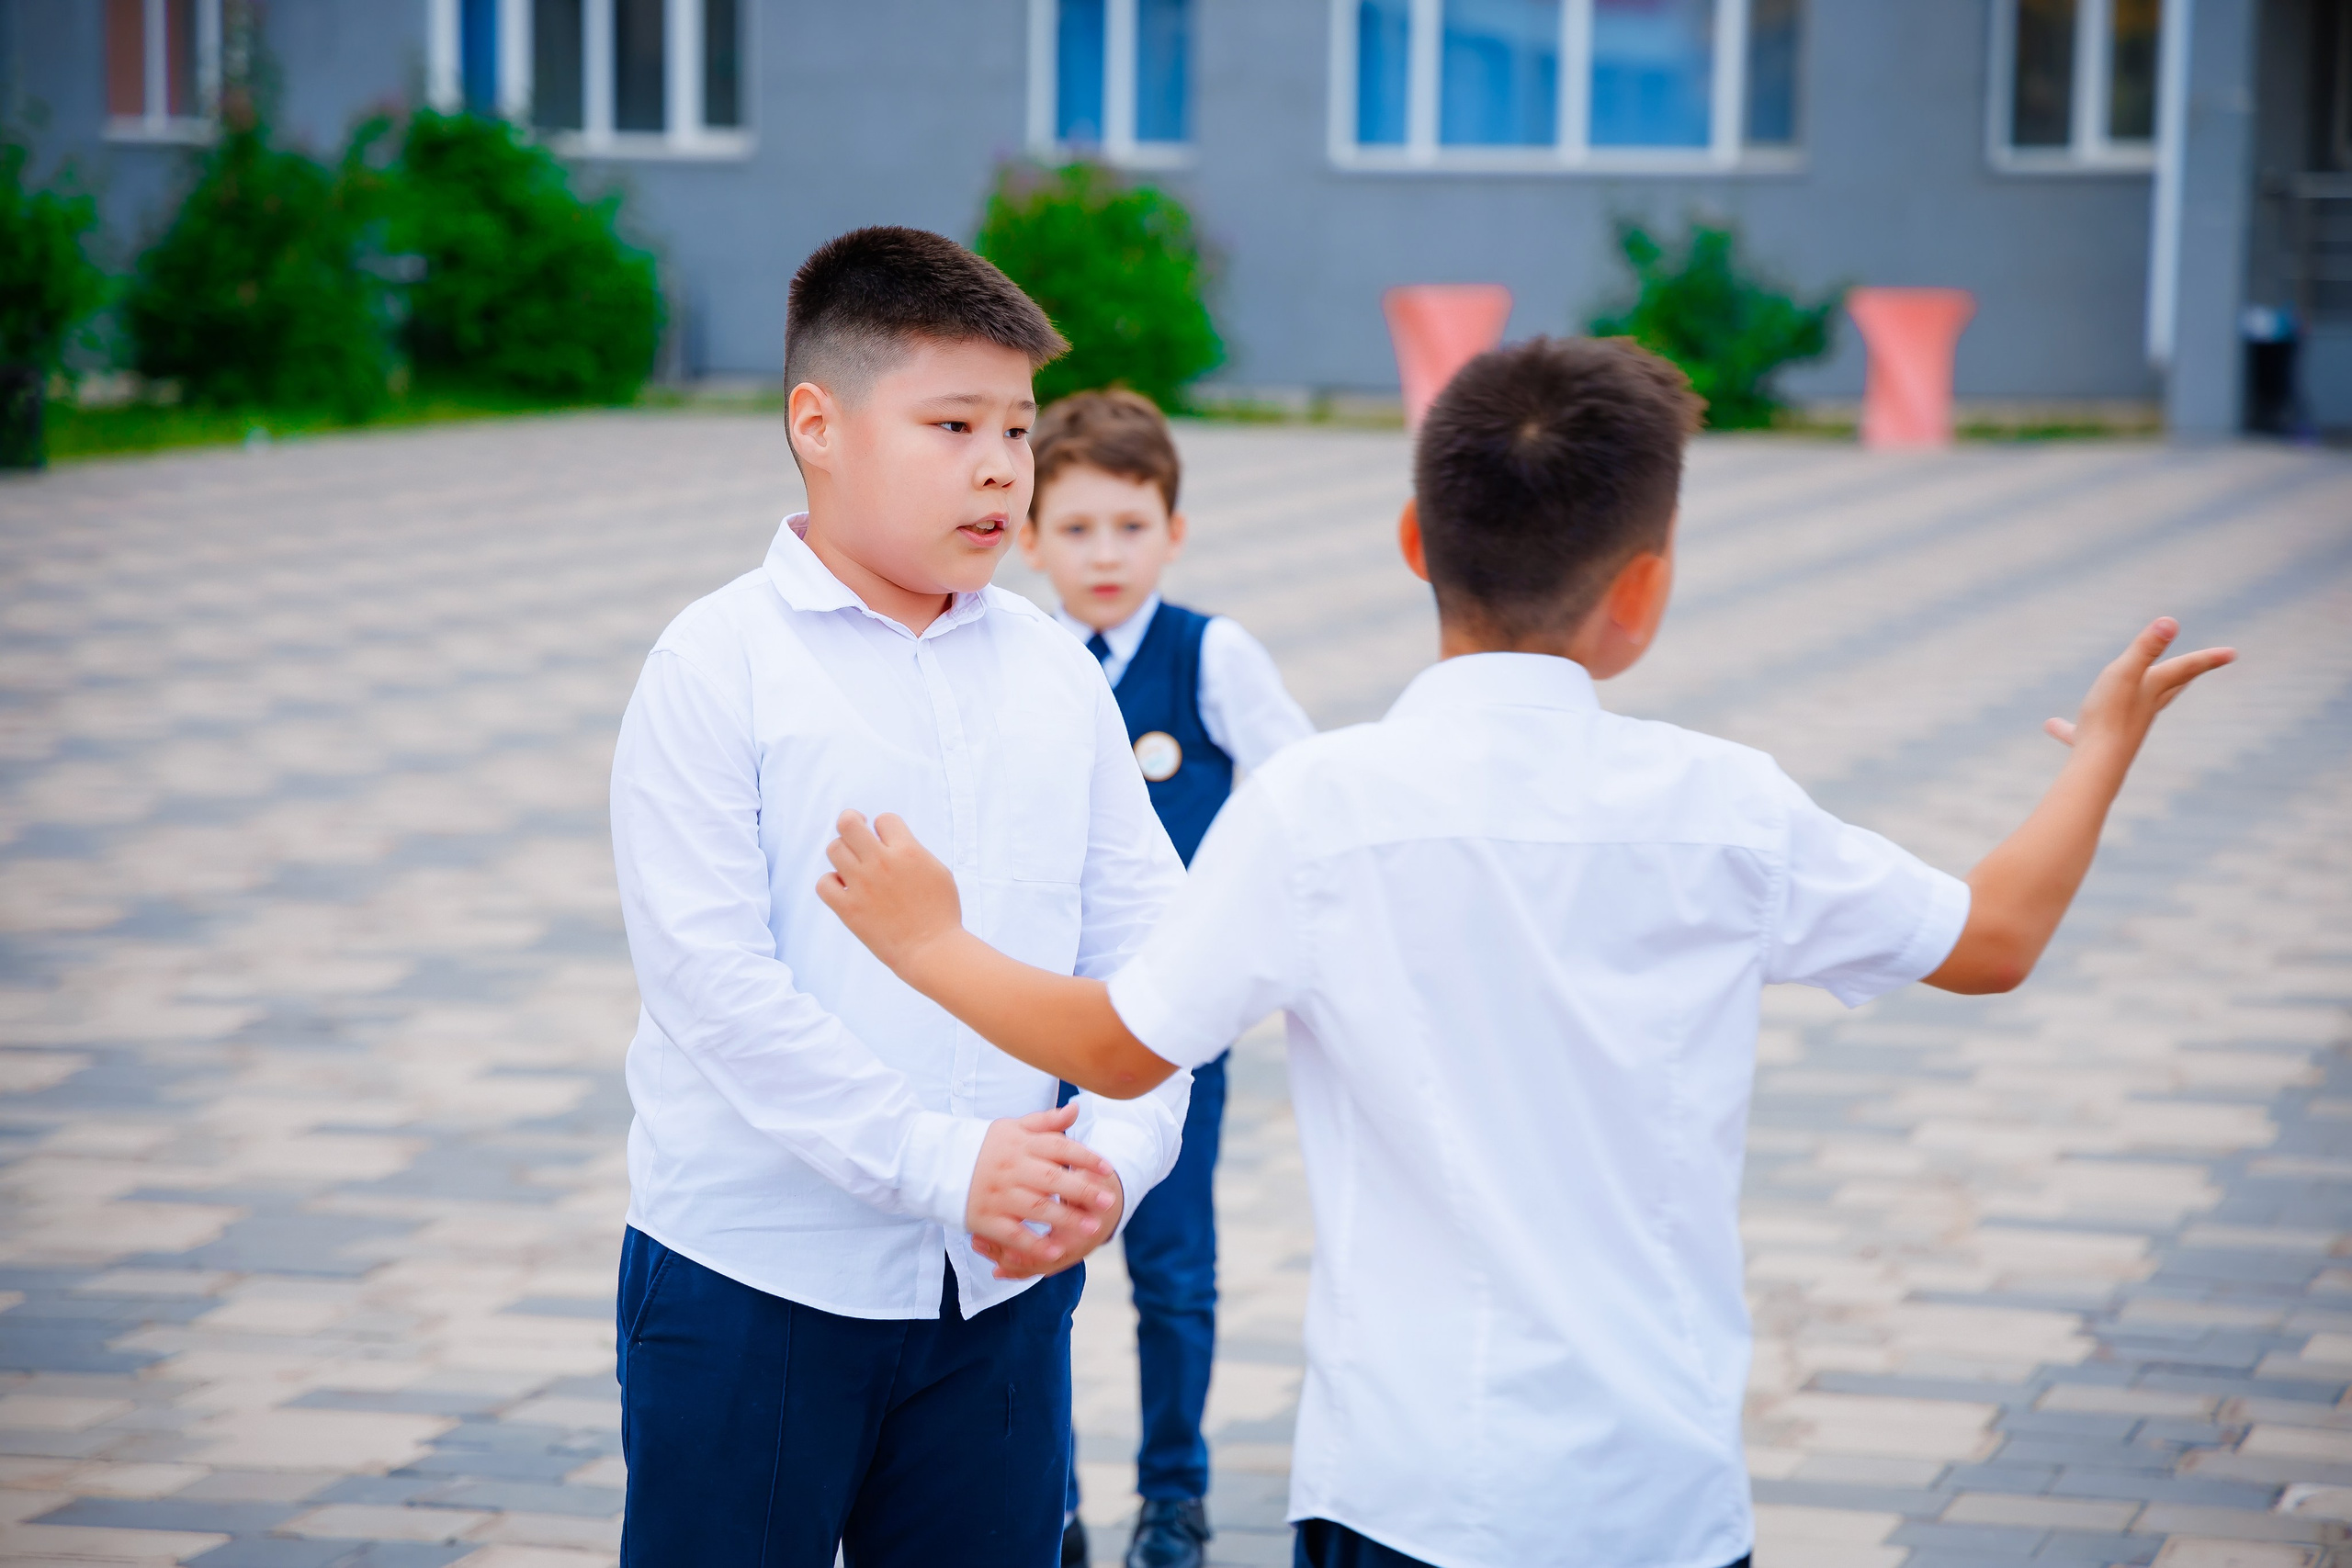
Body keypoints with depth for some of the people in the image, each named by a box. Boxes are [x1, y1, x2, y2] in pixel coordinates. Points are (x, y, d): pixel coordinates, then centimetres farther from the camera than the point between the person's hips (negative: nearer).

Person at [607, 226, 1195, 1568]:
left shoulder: (1057, 674, 6)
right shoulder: (720, 666, -9)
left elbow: (1146, 945, 6)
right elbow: (712, 975, -16)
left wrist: (1117, 1153, -12)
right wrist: (941, 1163, -21)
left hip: (1003, 1285, 4)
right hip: (755, 1276, -4)